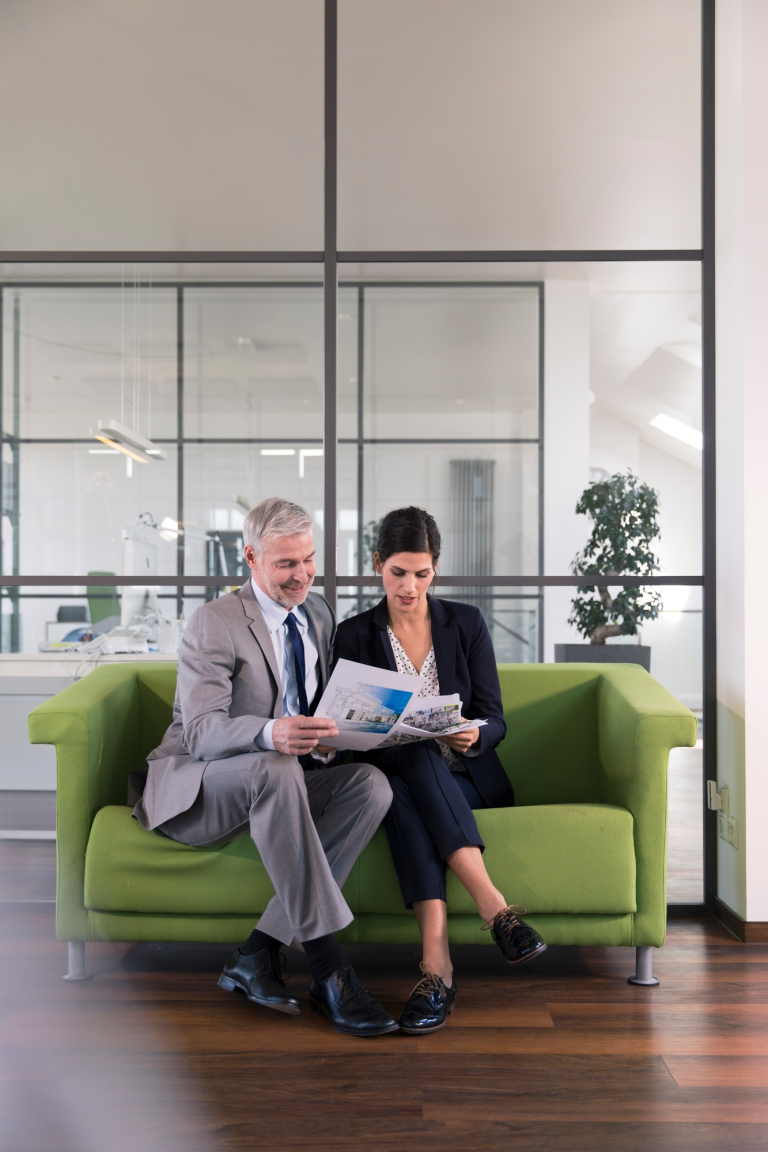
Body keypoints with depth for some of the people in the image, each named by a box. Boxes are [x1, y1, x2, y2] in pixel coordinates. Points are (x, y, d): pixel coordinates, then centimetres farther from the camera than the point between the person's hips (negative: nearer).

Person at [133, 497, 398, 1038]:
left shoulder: (319, 612, 11)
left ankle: (258, 953, -23)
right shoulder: (214, 622, -10)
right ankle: (327, 964, -34)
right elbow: (201, 732, -20)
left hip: (284, 782, 6)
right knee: (274, 769, -38)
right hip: (197, 791, -6)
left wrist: (328, 735, -8)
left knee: (373, 783, -23)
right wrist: (270, 734, -41)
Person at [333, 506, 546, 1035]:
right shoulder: (355, 635, 4)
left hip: (468, 778, 0)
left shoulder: (467, 623, 4)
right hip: (395, 775, 0)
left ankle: (436, 964, -43)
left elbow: (494, 721, 1)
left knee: (405, 796, -34)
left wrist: (472, 737, -23)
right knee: (415, 758, -37)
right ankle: (495, 907, -44)